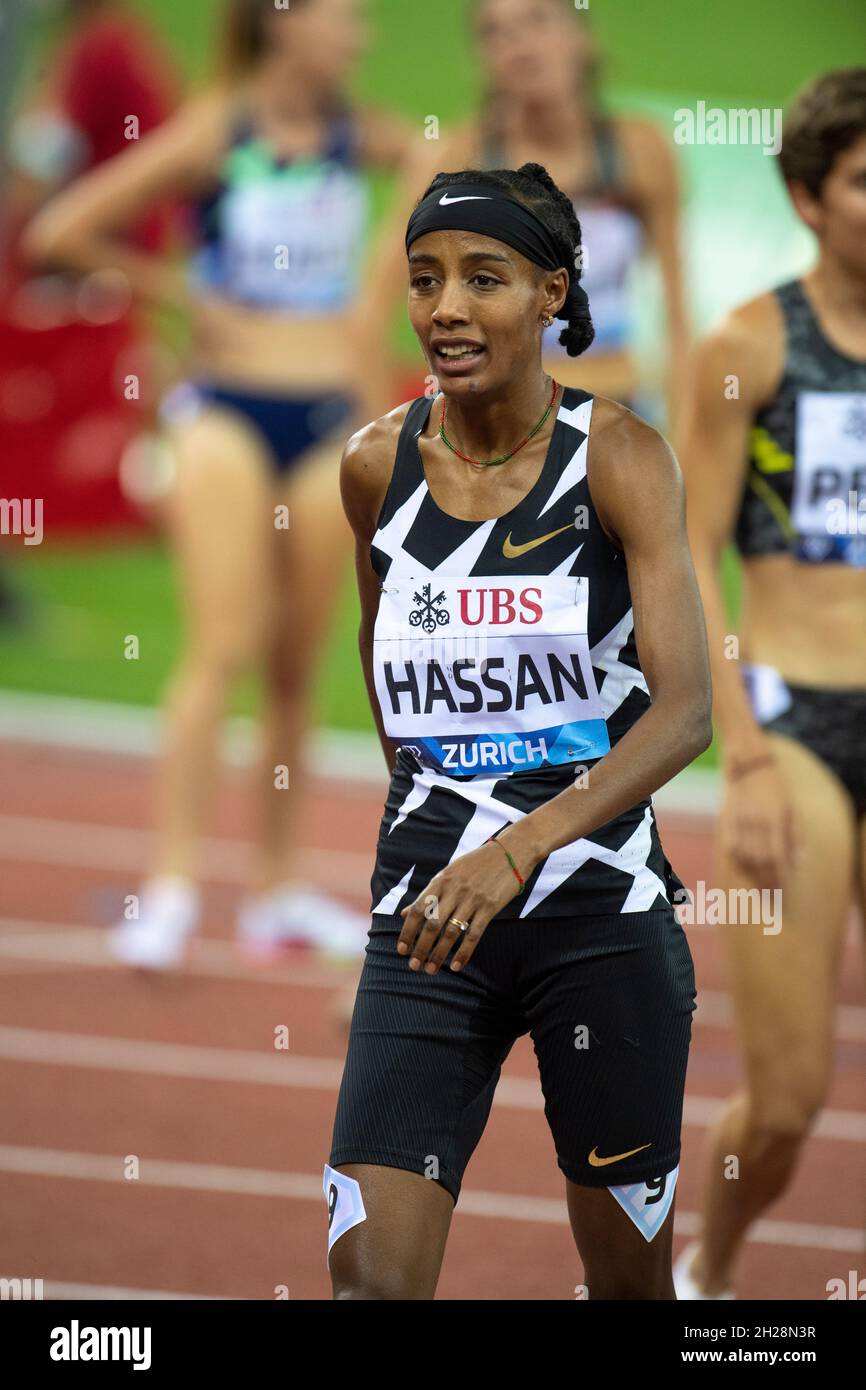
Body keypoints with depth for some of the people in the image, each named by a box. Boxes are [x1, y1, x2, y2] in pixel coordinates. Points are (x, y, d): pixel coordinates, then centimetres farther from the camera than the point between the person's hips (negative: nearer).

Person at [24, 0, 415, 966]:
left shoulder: (365, 140, 3)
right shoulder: (213, 136, -7)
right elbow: (62, 233, -5)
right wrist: (179, 291, 0)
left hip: (331, 417, 4)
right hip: (226, 409, -4)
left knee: (297, 667, 6)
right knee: (225, 648, -14)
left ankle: (280, 888, 13)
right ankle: (173, 884, -14)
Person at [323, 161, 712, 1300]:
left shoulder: (618, 457, -8)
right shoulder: (377, 465, 2)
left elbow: (685, 711, -18)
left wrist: (522, 845, -31)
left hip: (601, 911, -2)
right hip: (428, 915, 2)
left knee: (629, 1277, 9)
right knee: (371, 1278, -12)